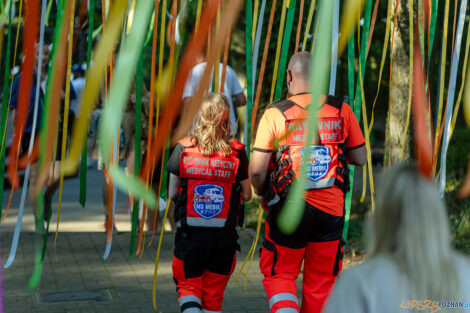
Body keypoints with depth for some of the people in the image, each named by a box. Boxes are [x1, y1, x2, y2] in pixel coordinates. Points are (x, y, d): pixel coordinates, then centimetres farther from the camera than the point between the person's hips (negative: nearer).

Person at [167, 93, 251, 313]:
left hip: (189, 233, -1)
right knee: (214, 291, 15)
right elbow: (247, 195, 1)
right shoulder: (237, 152, -6)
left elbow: (172, 193, -1)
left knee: (188, 286, 13)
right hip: (224, 234, 1)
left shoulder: (183, 148, -6)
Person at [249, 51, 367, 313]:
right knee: (321, 280, 16)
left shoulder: (275, 114, -7)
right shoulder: (341, 110, 0)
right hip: (331, 209, 2)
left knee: (279, 273, 15)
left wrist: (262, 194, 10)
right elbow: (360, 159, 7)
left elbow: (257, 169, -10)